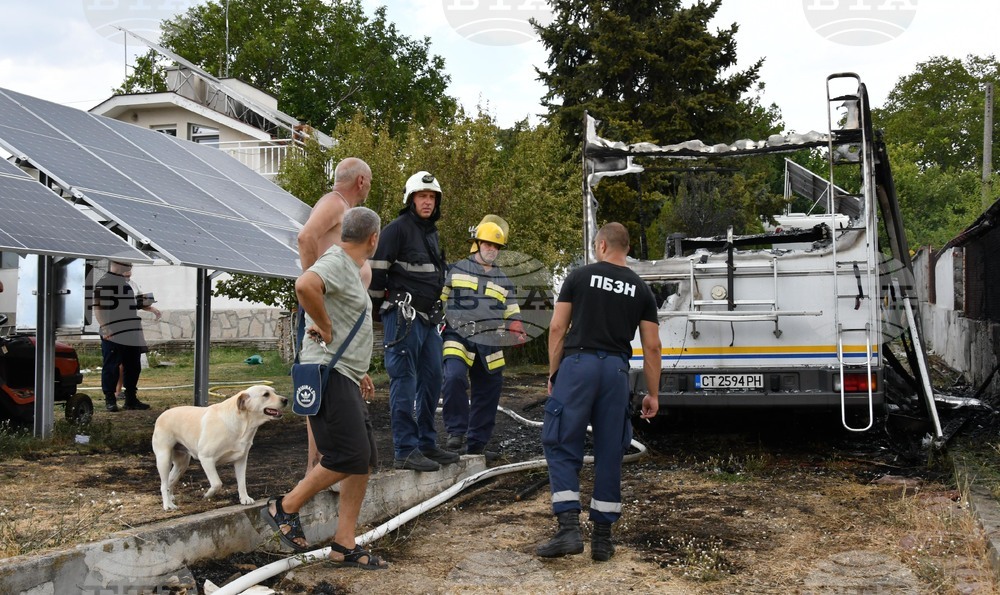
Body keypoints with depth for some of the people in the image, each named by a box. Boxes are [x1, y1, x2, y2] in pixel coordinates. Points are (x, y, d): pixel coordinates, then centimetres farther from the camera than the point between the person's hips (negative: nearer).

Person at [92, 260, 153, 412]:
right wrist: (105, 328, -20)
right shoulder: (103, 284, -8)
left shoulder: (128, 283, 19)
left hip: (132, 336, 8)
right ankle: (110, 400, 8)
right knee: (111, 368, 0)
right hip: (113, 336, -8)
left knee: (133, 368, 11)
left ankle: (131, 399, 21)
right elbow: (98, 308, -14)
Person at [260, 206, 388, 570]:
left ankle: (345, 546, 9)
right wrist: (326, 328, -21)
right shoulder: (335, 261, -11)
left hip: (346, 379, 10)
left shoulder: (351, 268, 21)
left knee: (365, 461, 6)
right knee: (348, 457, -13)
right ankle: (285, 509, 2)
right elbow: (305, 285, -33)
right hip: (328, 373, -10)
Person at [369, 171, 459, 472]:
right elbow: (375, 270, -12)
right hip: (403, 317, -9)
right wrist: (383, 308, -4)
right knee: (404, 382, -7)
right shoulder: (397, 229, -9)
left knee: (432, 379, 13)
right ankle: (405, 451, -5)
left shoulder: (431, 232, 19)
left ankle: (426, 444, 23)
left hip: (428, 319, 9)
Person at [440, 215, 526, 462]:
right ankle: (456, 430, -13)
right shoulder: (456, 271, 8)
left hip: (489, 344, 4)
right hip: (458, 337, -4)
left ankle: (476, 444, 22)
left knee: (488, 393, 7)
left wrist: (517, 328, -3)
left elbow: (511, 312, 18)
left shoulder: (503, 280, 19)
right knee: (455, 378, -29)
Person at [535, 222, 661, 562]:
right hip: (616, 369, 3)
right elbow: (652, 347, 9)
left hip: (578, 364, -3)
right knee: (609, 454, 9)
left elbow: (557, 328, 2)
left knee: (561, 446, 2)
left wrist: (553, 373, 10)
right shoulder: (641, 290, 12)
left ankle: (569, 528, -10)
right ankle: (602, 537, 12)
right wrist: (652, 394, 16)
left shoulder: (579, 277, 6)